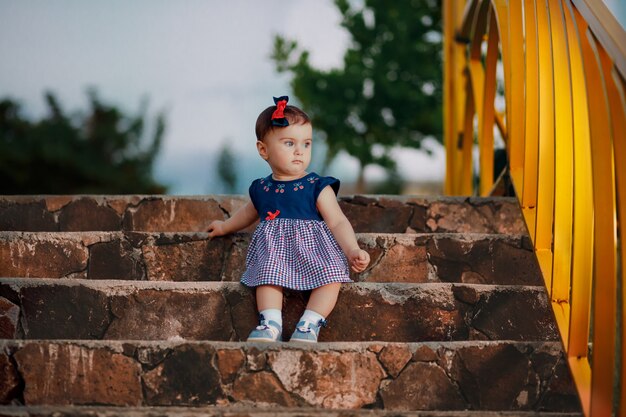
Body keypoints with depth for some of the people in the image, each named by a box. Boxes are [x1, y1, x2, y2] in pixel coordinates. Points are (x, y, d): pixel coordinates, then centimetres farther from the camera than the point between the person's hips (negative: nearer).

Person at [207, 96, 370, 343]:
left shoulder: (318, 188, 1)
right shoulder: (261, 189, 13)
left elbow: (338, 223, -5)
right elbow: (249, 212, 36)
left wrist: (352, 251, -20)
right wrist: (225, 227, 48)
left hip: (313, 246, -2)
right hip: (273, 248, 2)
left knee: (331, 276, -31)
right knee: (268, 273, -31)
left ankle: (310, 324, -32)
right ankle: (270, 323, -37)